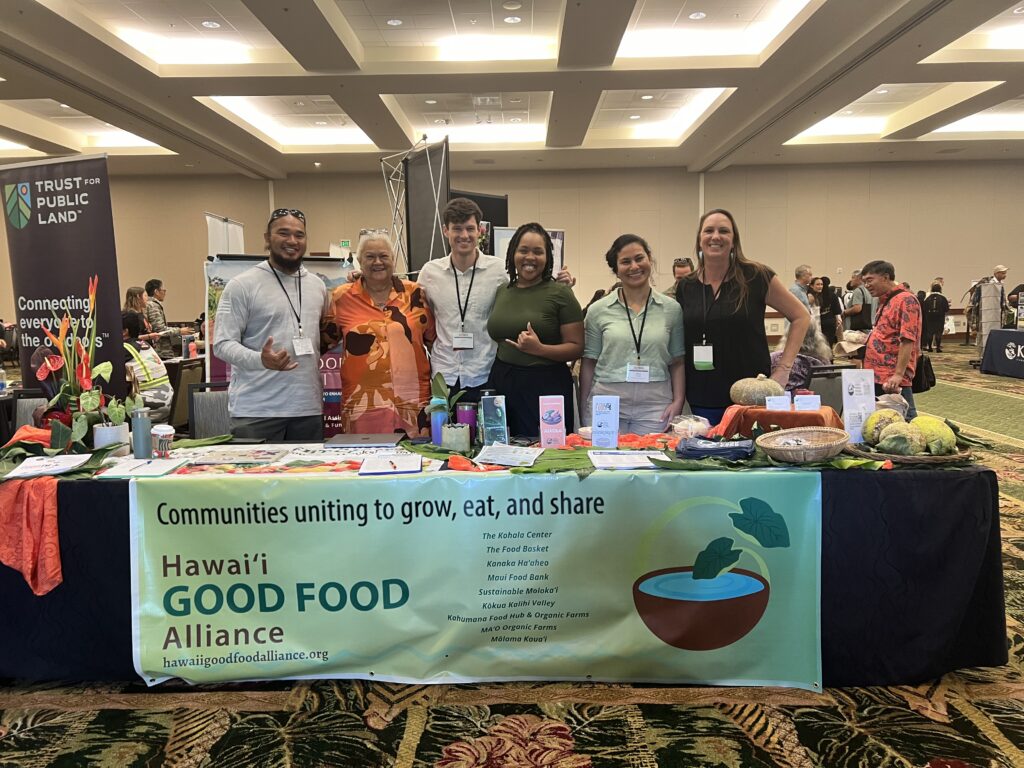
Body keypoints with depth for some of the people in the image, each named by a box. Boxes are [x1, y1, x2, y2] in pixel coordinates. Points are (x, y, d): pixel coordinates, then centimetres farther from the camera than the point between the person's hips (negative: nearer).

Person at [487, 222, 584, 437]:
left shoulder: (560, 293, -4)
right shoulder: (501, 292, 10)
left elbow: (576, 347, -6)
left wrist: (540, 349, -21)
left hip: (546, 387, -4)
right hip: (502, 384, 4)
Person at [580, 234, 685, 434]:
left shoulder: (672, 309, 7)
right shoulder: (598, 310, 5)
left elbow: (677, 362, 9)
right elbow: (589, 363, 7)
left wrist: (678, 401, -3)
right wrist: (584, 410, 5)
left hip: (655, 404, 1)